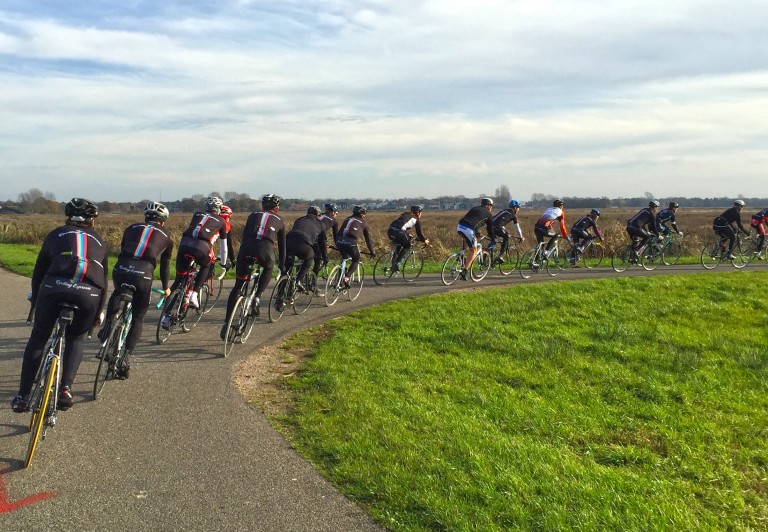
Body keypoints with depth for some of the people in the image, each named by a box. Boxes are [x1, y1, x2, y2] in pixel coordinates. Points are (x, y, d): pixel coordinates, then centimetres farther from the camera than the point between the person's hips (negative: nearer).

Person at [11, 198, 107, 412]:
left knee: (38, 338, 18)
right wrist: (99, 311, 40)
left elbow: (38, 272, 25)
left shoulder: (56, 234, 24)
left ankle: (22, 397, 17)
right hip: (89, 294, 1)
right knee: (76, 339, 25)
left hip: (54, 288, -1)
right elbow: (103, 278, 32)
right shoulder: (98, 241, 29)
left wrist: (35, 300, 37)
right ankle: (66, 388, 8)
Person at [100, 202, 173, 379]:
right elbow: (165, 265, 29)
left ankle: (108, 324, 16)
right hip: (143, 275, -2)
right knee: (137, 319, 15)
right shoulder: (166, 236, 22)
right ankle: (125, 357, 7)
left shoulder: (132, 228, 25)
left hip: (120, 270, 2)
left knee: (118, 294, 37)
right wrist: (166, 288, 43)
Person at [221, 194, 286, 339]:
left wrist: (241, 256, 42)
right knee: (269, 268, 34)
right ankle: (257, 298, 16)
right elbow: (282, 245, 31)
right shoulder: (279, 221, 25)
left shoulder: (253, 215, 28)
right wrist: (282, 265, 43)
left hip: (246, 251, 1)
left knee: (238, 286, 14)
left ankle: (227, 321, 8)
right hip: (265, 252, -1)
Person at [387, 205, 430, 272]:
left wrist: (408, 234, 50)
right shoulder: (416, 219, 15)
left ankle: (393, 264, 23)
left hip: (390, 230, 6)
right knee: (407, 246, 20)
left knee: (398, 245, 30)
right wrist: (425, 240, 34)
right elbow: (419, 233, 18)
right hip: (398, 232, -6)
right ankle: (397, 263, 8)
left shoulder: (405, 214, 31)